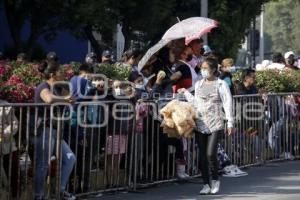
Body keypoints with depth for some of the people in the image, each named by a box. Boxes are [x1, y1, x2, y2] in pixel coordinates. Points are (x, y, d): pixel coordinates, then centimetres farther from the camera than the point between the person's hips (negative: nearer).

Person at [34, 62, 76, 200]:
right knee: (42, 165, -4)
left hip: (54, 131, 10)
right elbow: (49, 99, -35)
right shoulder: (43, 87, -13)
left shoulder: (53, 89, 17)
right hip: (44, 131, -10)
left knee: (70, 158, 10)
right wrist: (65, 99, -20)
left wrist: (66, 101, 3)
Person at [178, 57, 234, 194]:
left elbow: (227, 103, -5)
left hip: (215, 124, -5)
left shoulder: (221, 84, -1)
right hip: (200, 124, 5)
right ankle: (206, 184, 10)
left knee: (211, 153, -14)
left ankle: (215, 179, 11)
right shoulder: (198, 84, 14)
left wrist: (230, 122, -11)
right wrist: (185, 92, 20)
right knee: (202, 155, 3)